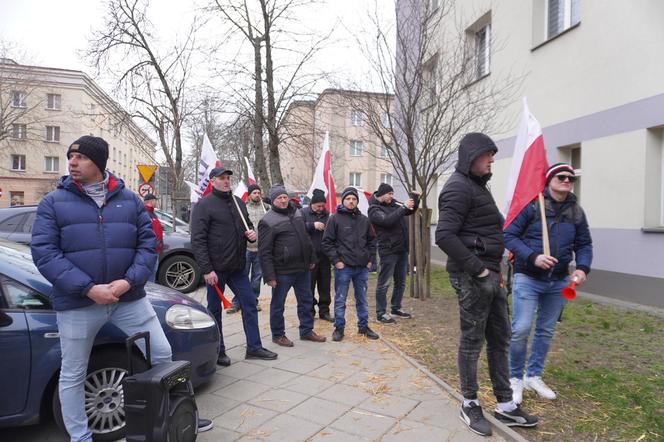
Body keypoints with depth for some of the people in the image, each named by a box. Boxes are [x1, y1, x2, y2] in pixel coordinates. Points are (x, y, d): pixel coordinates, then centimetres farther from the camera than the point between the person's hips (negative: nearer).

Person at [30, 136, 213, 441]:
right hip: (77, 303, -1)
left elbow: (147, 244, 2)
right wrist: (88, 288, -19)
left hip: (129, 298, 2)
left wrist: (129, 281, -15)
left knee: (162, 354, 7)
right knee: (73, 374, 12)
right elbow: (44, 253, -9)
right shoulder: (53, 202, -2)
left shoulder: (129, 200, 4)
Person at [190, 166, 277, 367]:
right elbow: (198, 239, -14)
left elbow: (248, 225, 25)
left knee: (249, 304, 8)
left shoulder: (238, 202, 12)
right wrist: (206, 269, -20)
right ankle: (218, 351, 21)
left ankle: (254, 347, 18)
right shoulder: (204, 205, -8)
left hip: (237, 267, 6)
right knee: (214, 309, 7)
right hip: (216, 268, -6)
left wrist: (251, 233, -1)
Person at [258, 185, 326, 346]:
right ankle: (278, 334, 25)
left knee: (306, 301, 16)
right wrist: (269, 275, -17)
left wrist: (311, 258, 17)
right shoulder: (268, 221, -12)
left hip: (303, 268, 7)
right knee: (278, 304, 8)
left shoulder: (297, 213, 10)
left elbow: (306, 238, 20)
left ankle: (306, 330, 31)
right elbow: (264, 251, -14)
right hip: (282, 271, -7)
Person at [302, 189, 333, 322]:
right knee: (309, 285, 4)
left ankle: (324, 310, 22)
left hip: (324, 256, 4)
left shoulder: (327, 214, 10)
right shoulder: (303, 213, 0)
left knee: (325, 285, 10)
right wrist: (312, 225, -21)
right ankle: (309, 311, 17)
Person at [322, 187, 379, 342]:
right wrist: (336, 260, -11)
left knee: (362, 299, 14)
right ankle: (339, 327, 18)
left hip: (362, 267, 4)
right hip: (343, 267, -4)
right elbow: (327, 242, -5)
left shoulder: (364, 220, 8)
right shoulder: (335, 219, -5)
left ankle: (363, 326, 27)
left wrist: (370, 259, 8)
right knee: (340, 300, 5)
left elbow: (372, 240, 16)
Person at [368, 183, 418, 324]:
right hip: (388, 250, -8)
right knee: (383, 283, 0)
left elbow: (410, 211, 24)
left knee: (401, 281, 16)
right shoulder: (374, 209, -9)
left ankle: (396, 308, 30)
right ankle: (381, 313, 8)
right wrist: (404, 207, -23)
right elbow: (387, 220, -26)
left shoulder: (392, 204, 13)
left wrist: (415, 201, 4)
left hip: (402, 249, 8)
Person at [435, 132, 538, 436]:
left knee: (500, 338, 15)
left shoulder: (477, 184, 17)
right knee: (472, 340, 4)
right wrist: (477, 268, -21)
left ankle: (505, 405, 27)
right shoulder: (459, 187, -14)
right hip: (472, 276, -10)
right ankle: (470, 404, 21)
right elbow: (444, 235, -24)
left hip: (490, 273, 10)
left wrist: (494, 267, 10)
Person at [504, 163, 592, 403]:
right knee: (521, 329, -10)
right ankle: (515, 378, 12)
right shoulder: (531, 204, -10)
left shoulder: (576, 211, 7)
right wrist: (533, 257, -24)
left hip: (558, 282, 6)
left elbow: (584, 244, 12)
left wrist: (583, 267, -6)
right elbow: (509, 235, -12)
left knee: (546, 331, 14)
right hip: (528, 278, -5)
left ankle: (533, 376, 31)